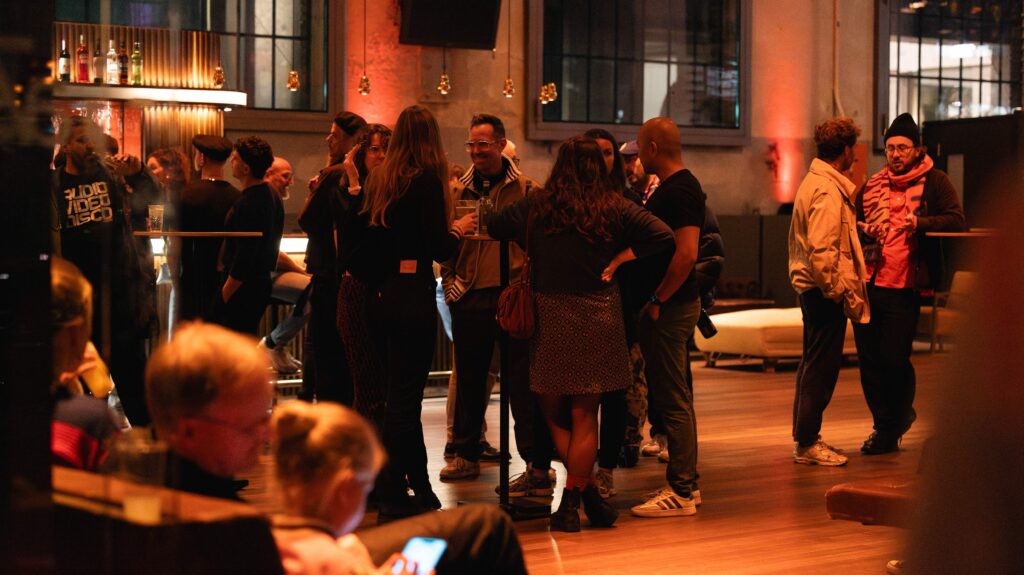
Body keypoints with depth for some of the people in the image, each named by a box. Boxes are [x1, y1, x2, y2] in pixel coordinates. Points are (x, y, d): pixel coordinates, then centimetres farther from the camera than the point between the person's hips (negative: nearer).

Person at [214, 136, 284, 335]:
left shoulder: (247, 205, -20)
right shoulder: (272, 197, 11)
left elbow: (243, 259, -22)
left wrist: (224, 295, -16)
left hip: (243, 289, -10)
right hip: (262, 281, 10)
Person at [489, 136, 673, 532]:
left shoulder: (537, 205, 0)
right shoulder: (614, 208, -3)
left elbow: (493, 226, 10)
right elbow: (662, 236, -10)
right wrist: (619, 258, -1)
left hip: (549, 316, 0)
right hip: (598, 316, 0)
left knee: (554, 413, 13)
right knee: (583, 416, 8)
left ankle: (589, 494, 11)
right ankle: (571, 501, 10)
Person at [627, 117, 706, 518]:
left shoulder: (679, 191, -16)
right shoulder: (674, 187, 16)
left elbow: (686, 253, -24)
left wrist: (658, 300, -19)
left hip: (670, 307, -11)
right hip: (672, 305, 11)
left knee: (673, 399, -7)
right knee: (674, 397, 15)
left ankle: (680, 492, -3)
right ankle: (685, 482, 23)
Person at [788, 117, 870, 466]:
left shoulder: (814, 182, 15)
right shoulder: (828, 190, -18)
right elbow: (821, 249, -24)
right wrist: (833, 289, -19)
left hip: (812, 289, 11)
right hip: (825, 291, -11)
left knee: (813, 363, 17)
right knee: (822, 366, -5)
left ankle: (804, 436, 25)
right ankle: (807, 443, -1)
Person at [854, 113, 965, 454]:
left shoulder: (934, 182, 3)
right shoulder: (872, 187, 16)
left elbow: (956, 221, -8)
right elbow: (856, 226, 23)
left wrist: (918, 223, -22)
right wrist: (866, 232, 0)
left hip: (904, 287, -5)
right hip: (869, 283, 5)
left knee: (894, 359, -6)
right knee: (869, 358, 5)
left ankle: (891, 429, 14)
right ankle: (886, 423, 24)